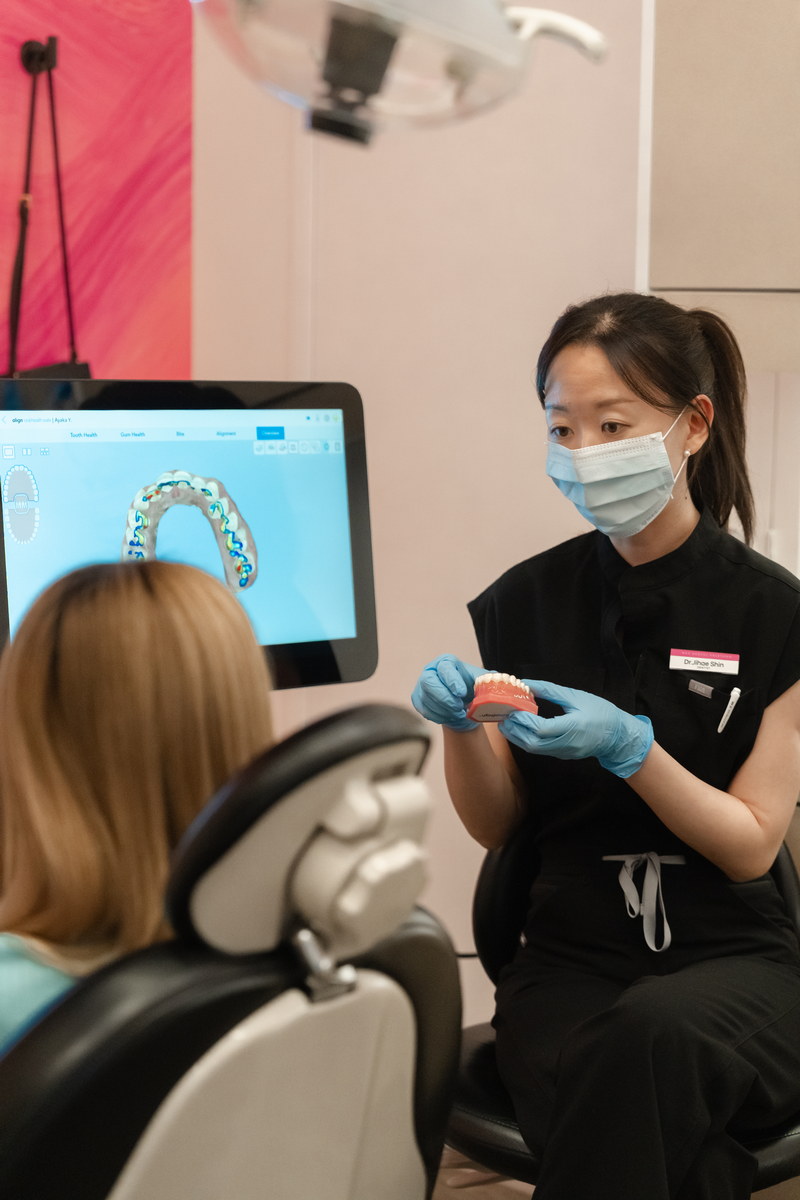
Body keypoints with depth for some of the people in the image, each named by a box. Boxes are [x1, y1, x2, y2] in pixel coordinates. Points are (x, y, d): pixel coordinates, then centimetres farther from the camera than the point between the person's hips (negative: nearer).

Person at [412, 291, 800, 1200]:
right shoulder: (526, 603, 4)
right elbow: (494, 826, 10)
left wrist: (628, 747, -20)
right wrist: (460, 724, -11)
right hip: (570, 960, 1)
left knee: (654, 1033, -36)